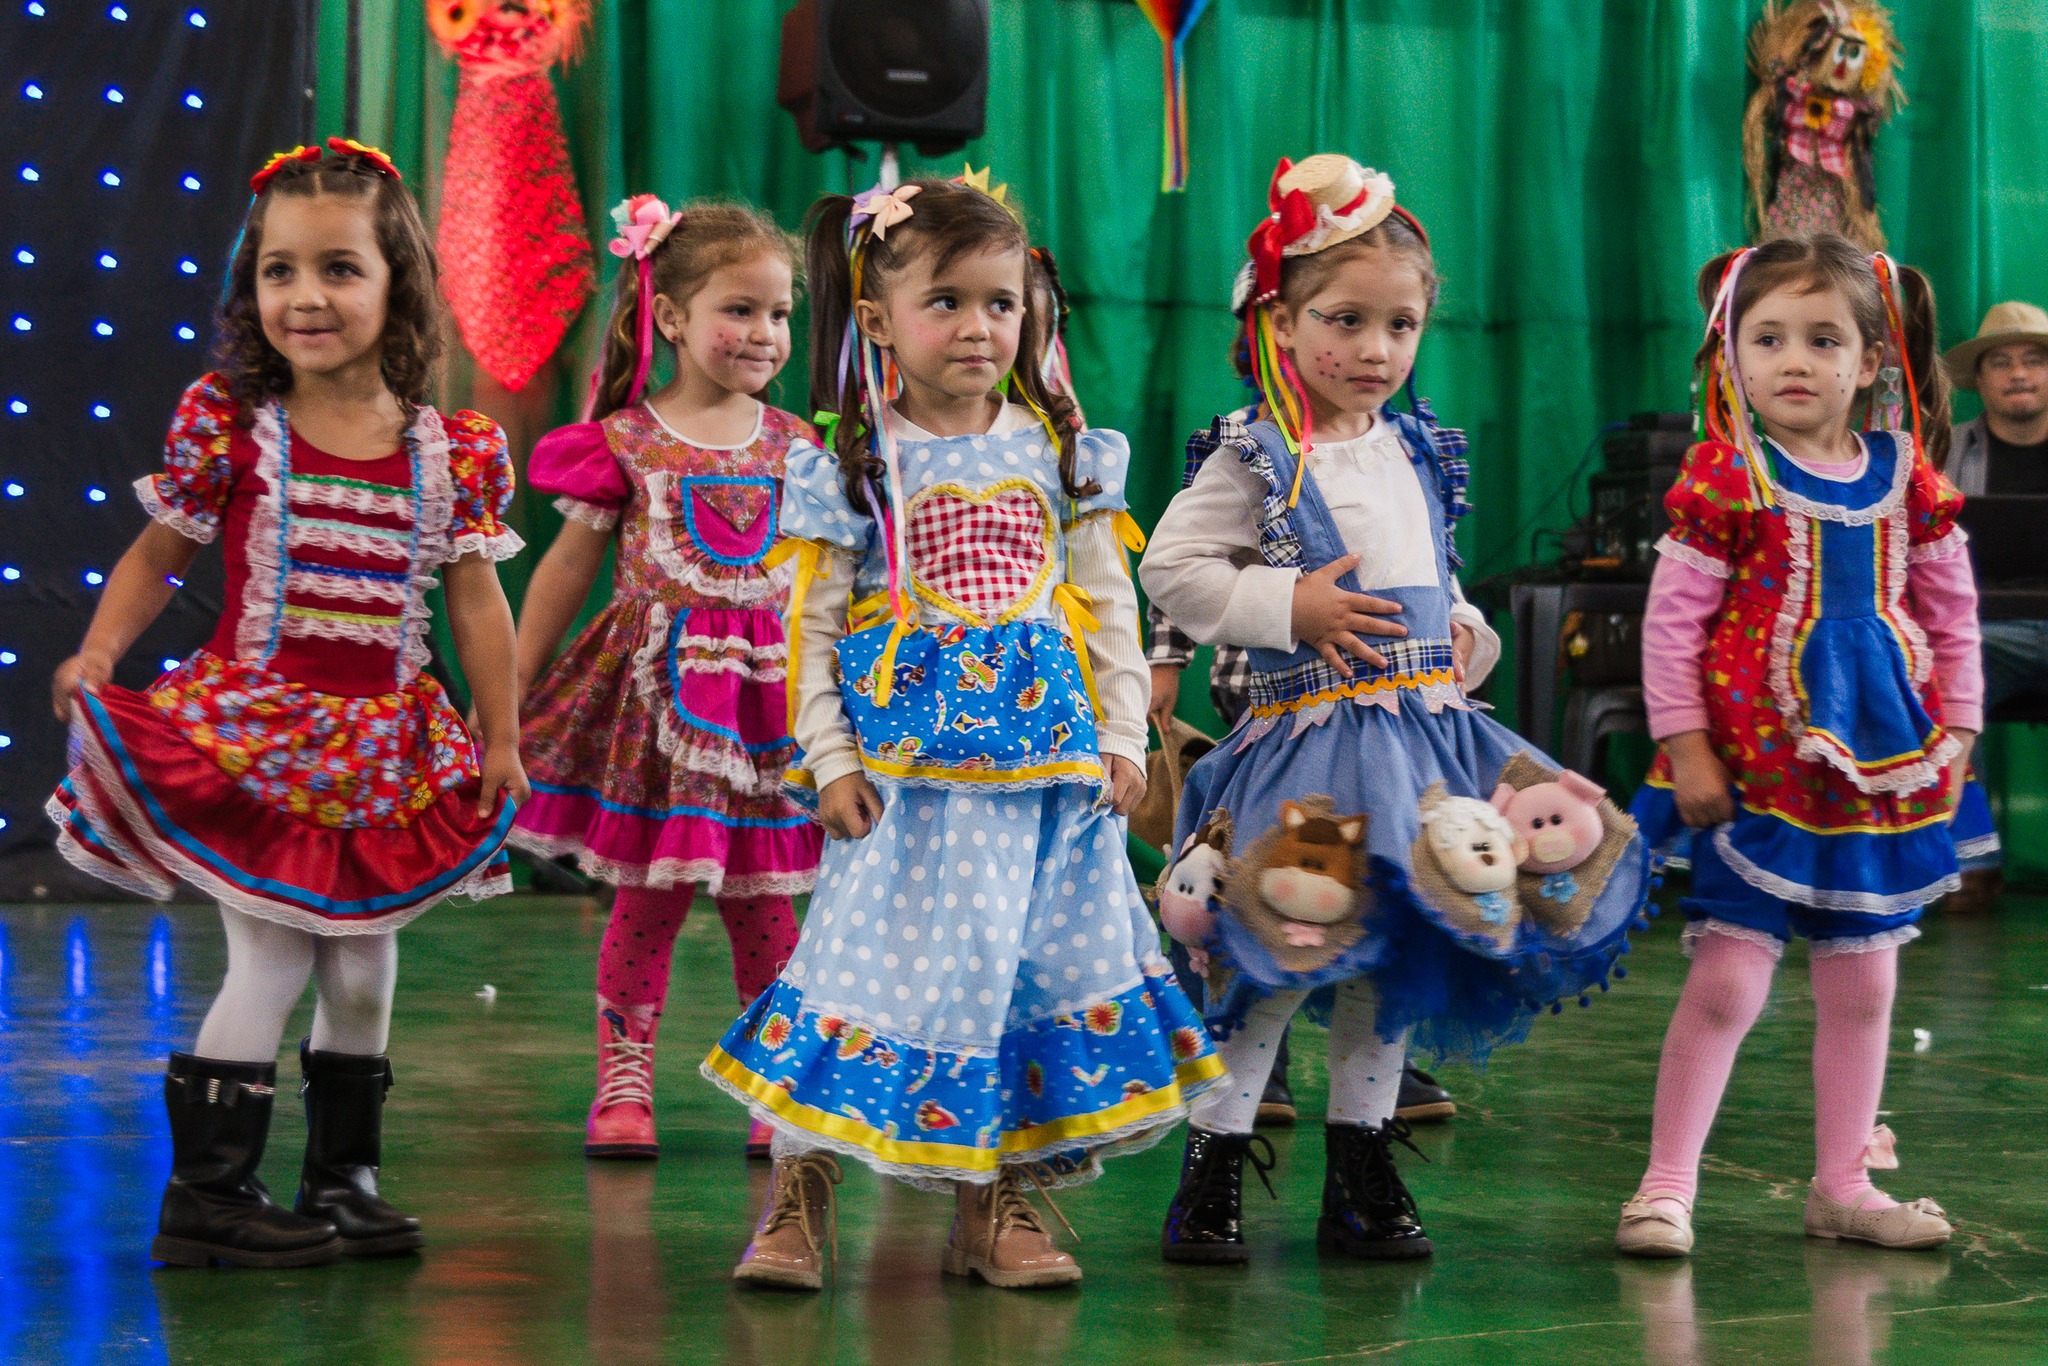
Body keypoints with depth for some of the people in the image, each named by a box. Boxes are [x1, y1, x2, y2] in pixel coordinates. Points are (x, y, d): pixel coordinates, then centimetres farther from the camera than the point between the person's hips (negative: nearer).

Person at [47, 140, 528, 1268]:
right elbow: (158, 553, 4)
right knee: (272, 957, -4)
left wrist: (501, 741, 8)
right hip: (253, 729, -3)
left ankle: (343, 1177, 26)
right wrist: (96, 657, -8)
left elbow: (476, 601, 5)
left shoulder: (452, 452, -2)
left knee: (363, 966, 11)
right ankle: (208, 1191, 7)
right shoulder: (229, 425, -6)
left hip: (384, 747, 3)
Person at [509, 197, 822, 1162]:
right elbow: (567, 568, 4)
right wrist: (508, 693, 4)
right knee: (652, 893, 0)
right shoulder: (625, 442, -1)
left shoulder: (792, 445, 8)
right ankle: (624, 1080, 11)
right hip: (657, 685, -2)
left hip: (766, 692, 2)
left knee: (759, 896, 6)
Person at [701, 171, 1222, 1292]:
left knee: (1046, 951, 5)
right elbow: (813, 626, 1)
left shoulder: (1060, 451, 7)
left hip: (1049, 759, 3)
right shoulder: (852, 466, -1)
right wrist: (830, 760, -5)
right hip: (910, 764, -3)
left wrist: (1123, 735, 4)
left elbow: (1108, 604, 11)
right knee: (892, 952, -5)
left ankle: (996, 1205, 16)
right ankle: (798, 1189, 5)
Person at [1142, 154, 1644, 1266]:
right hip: (1309, 732, -6)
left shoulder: (1419, 455, 13)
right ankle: (1215, 1165, 6)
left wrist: (1466, 629, 8)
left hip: (1426, 727, 6)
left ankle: (1362, 1174, 20)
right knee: (1282, 961, -7)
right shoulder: (1253, 458, -8)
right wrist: (1292, 606, -15)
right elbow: (1172, 570, -10)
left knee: (1393, 962, 10)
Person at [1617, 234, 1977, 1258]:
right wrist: (1685, 747, -10)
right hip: (1758, 769, -5)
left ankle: (1843, 1185, 24)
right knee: (1727, 980, -7)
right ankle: (1666, 1186, 2)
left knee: (1863, 986, 11)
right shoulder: (1726, 479, -8)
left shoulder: (1906, 482, 4)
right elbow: (1671, 619, -7)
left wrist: (1954, 734, 10)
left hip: (1884, 768, 5)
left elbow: (1953, 615, 13)